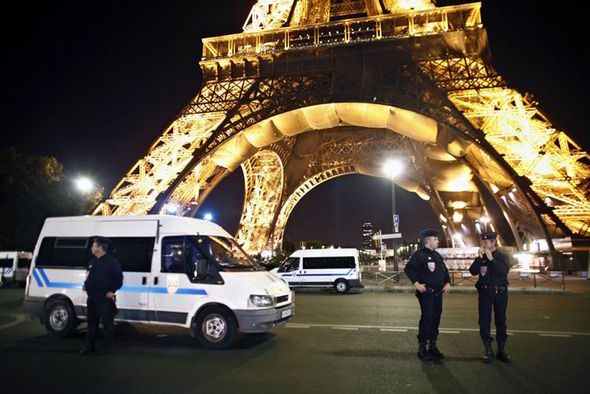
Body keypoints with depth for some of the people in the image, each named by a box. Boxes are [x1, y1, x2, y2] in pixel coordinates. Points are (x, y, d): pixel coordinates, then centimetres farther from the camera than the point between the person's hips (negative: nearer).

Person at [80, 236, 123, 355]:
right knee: (92, 323, 16)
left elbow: (119, 278, -12)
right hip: (92, 297, 8)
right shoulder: (92, 262, 14)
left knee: (107, 323, 0)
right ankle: (90, 345, 27)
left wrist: (112, 291, -15)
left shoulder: (112, 261, -10)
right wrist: (87, 286, 12)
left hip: (105, 298, -8)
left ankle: (106, 347, 9)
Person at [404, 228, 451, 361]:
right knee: (427, 318, -11)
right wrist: (416, 283, -20)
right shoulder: (419, 254, -9)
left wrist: (448, 283, 8)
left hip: (438, 293, 8)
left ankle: (433, 346, 21)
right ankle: (422, 348, -2)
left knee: (436, 319, 10)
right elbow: (408, 269, -15)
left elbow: (444, 270, 23)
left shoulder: (437, 255, 16)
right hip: (426, 292, -8)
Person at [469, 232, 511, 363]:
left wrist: (491, 259, -21)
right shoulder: (480, 257, 5)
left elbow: (504, 271, -18)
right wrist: (480, 257, -16)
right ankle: (488, 350, 9)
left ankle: (501, 350, 18)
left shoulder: (502, 256, 0)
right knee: (484, 323, -1)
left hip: (500, 293, -1)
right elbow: (473, 271, -8)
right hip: (485, 293, 1)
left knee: (501, 322, 8)